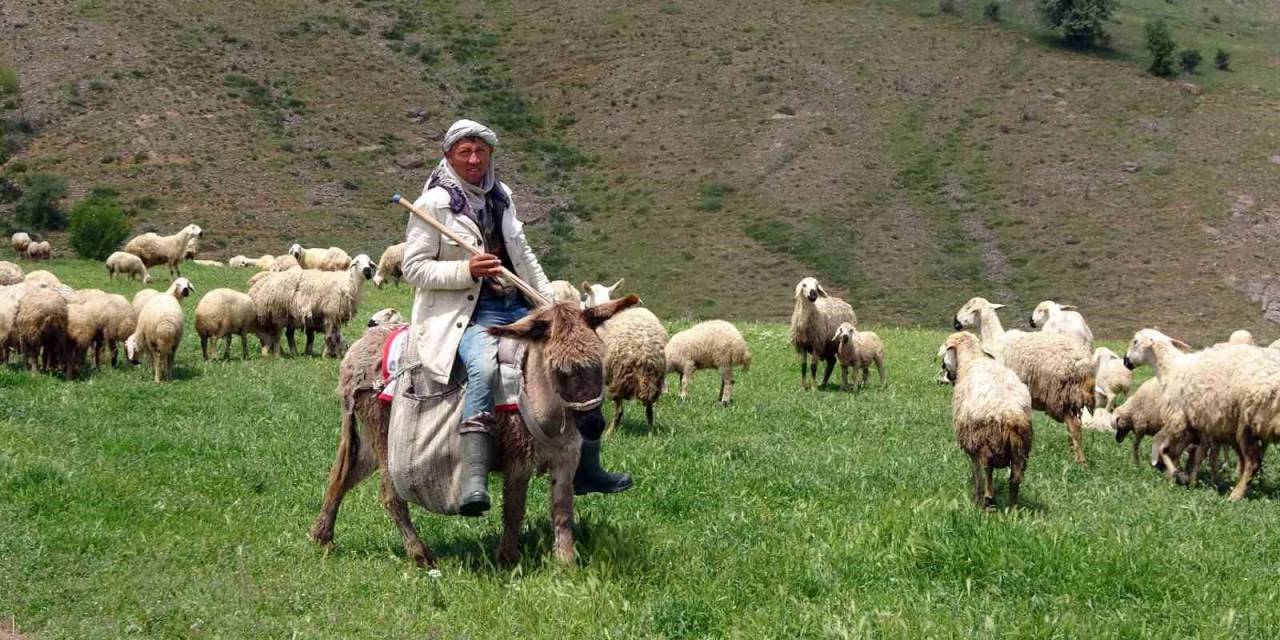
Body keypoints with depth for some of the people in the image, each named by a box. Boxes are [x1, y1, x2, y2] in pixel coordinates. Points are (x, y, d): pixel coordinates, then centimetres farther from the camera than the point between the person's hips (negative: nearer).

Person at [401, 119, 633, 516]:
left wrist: (551, 303, 16)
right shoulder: (434, 203, -5)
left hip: (517, 308, 8)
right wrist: (466, 270, -20)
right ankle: (474, 480, -44)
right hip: (468, 313, -8)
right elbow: (413, 267, -8)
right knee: (483, 367, -38)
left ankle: (586, 469, 16)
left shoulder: (500, 196, 15)